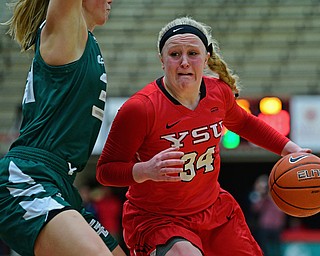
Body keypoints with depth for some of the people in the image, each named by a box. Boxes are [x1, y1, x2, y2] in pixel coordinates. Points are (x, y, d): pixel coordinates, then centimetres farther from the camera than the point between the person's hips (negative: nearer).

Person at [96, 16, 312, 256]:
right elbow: (105, 170, -18)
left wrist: (290, 149, 13)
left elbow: (243, 123, 19)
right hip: (156, 218, -7)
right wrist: (145, 171, -36)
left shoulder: (219, 91, -5)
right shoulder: (139, 108, -24)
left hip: (214, 208, 7)